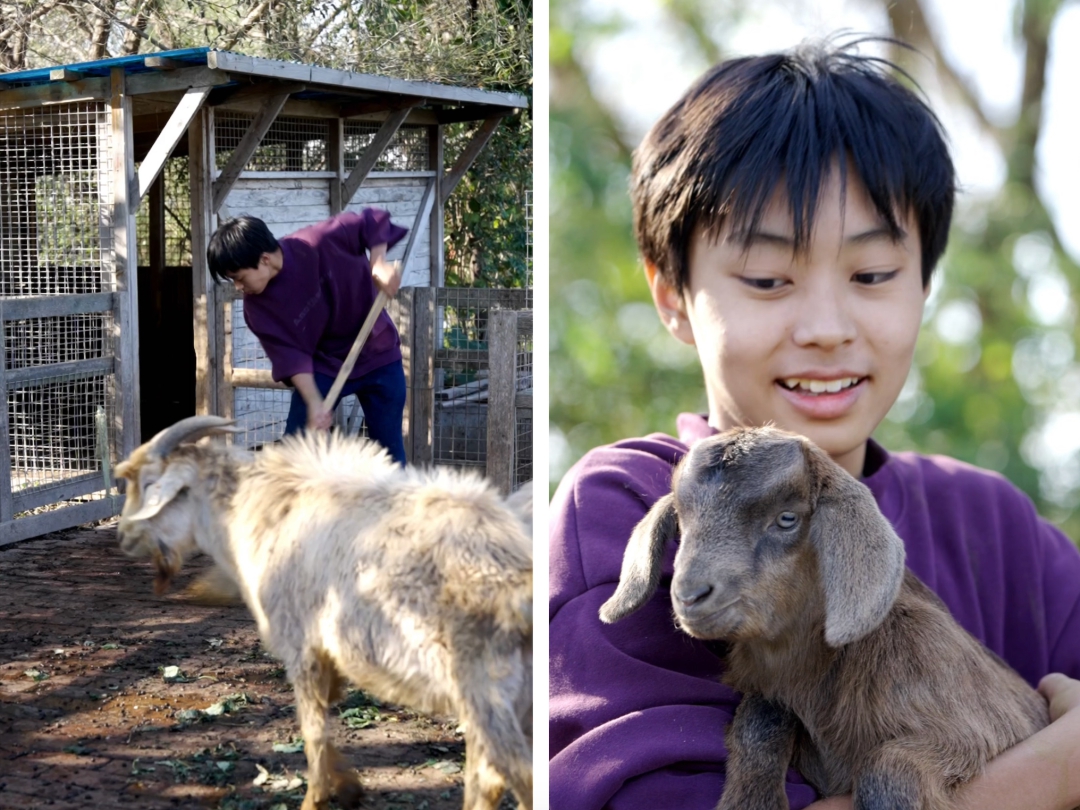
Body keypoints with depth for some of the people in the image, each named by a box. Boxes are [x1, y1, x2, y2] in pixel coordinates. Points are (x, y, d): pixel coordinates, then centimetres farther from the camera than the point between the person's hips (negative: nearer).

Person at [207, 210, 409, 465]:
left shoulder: (319, 243, -26)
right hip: (322, 365, 1)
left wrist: (378, 265, -26)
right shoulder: (257, 304, -17)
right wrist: (314, 402, -27)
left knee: (388, 447, 4)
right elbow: (290, 354, -18)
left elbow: (373, 222, -13)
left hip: (377, 355, -1)